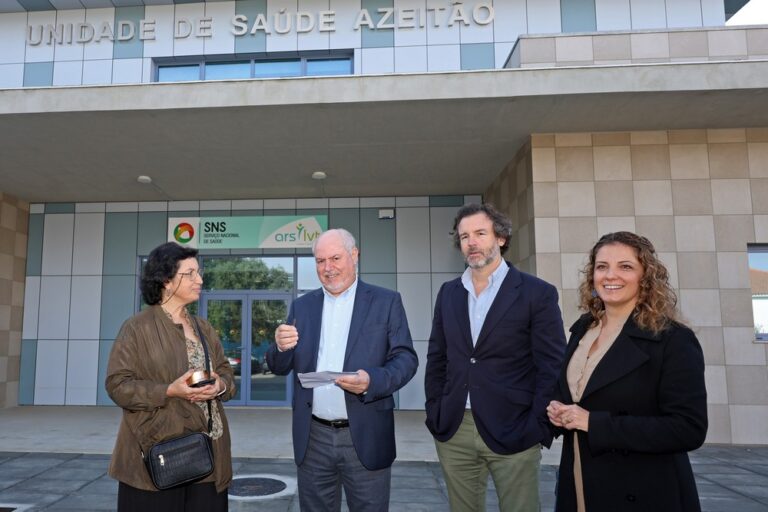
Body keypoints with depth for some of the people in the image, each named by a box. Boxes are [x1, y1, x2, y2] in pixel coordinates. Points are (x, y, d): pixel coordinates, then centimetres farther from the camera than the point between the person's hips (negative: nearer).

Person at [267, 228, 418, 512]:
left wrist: (372, 381, -25)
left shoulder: (386, 301, -2)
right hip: (313, 438, 3)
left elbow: (406, 358, -6)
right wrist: (281, 346, -17)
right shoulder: (302, 306, 8)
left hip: (365, 437, -2)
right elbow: (280, 368, 6)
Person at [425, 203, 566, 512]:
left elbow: (552, 368, -7)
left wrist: (537, 428, -10)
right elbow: (436, 359, 11)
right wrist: (434, 414, 5)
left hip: (513, 433, -4)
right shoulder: (448, 293, 8)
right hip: (453, 432, 4)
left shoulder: (537, 293, -6)